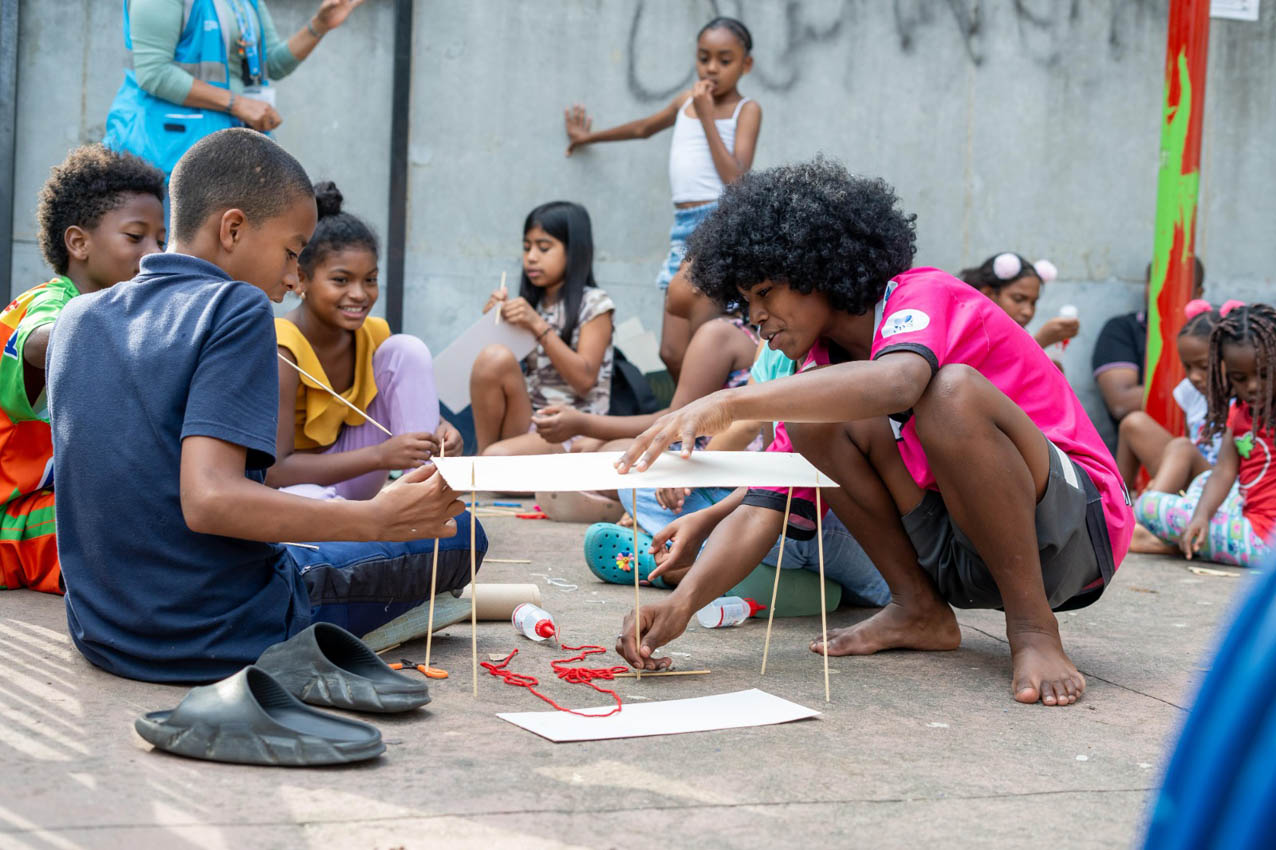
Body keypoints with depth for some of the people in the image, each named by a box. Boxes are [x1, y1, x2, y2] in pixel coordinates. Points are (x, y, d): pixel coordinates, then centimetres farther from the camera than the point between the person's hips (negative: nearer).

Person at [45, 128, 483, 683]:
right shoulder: (236, 307, -14)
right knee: (458, 531, 4)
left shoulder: (77, 319, 7)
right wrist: (378, 519, -24)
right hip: (220, 643, -8)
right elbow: (208, 500, -27)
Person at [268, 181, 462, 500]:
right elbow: (274, 471, -29)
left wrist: (439, 430, -18)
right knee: (307, 498, -44)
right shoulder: (281, 351, -25)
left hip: (347, 486, 7)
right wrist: (380, 455, -35)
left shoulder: (374, 335, -7)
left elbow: (417, 406, 8)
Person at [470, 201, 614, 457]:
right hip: (525, 423, 6)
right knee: (494, 356, -24)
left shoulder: (594, 304, 1)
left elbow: (584, 380, -10)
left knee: (498, 456, -37)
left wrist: (538, 326, -14)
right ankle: (481, 460, -14)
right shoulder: (529, 304, 16)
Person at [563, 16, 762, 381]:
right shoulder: (686, 100, 19)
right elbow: (644, 128, 39)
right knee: (673, 353, -3)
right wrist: (590, 136, 52)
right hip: (683, 227, 6)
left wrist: (707, 117, -9)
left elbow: (738, 182, -10)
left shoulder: (746, 110, 2)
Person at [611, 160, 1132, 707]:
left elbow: (896, 384, -40)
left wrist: (727, 403, -45)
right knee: (819, 417, -10)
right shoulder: (822, 362, 7)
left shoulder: (926, 297, -15)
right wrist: (683, 600, -17)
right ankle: (919, 610, 0)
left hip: (1073, 524, -6)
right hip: (960, 558, 7)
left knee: (953, 391, -33)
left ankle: (1033, 628, -20)